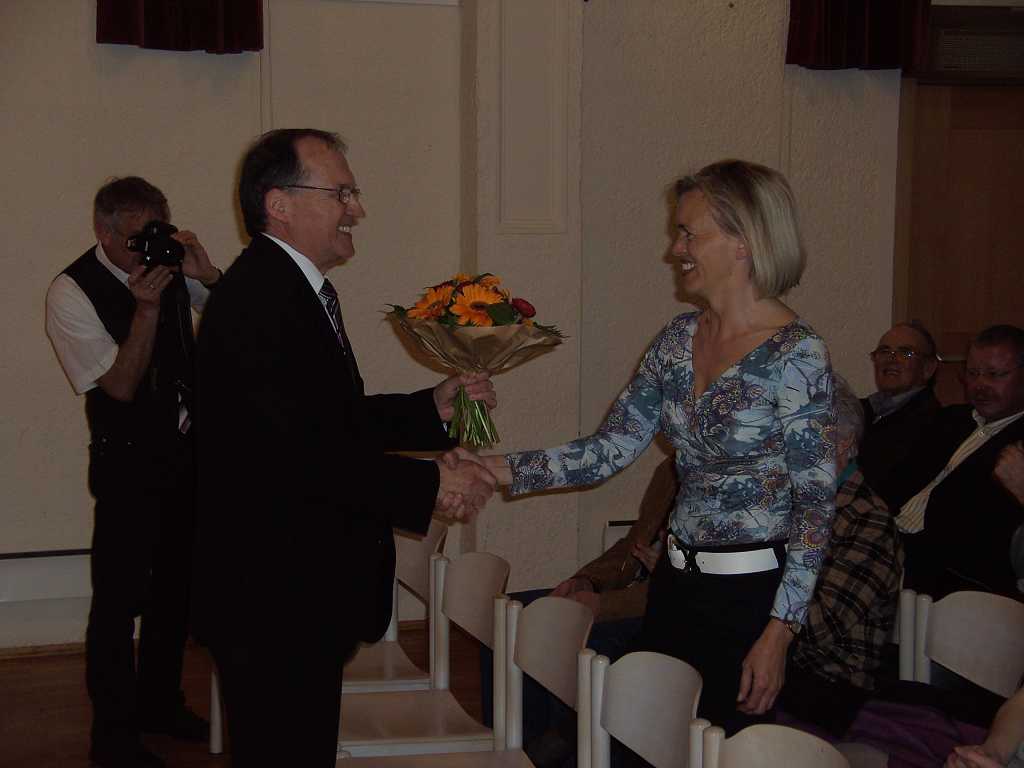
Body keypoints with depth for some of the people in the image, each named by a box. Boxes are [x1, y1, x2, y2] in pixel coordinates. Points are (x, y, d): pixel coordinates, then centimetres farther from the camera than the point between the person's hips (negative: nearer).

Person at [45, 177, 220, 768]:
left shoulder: (170, 266, -2)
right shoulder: (72, 293, -15)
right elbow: (121, 385, -18)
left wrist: (207, 275, -15)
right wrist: (146, 308, -29)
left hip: (187, 453, 6)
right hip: (129, 465, -5)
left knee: (176, 586, 17)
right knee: (119, 597, 1)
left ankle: (161, 703, 36)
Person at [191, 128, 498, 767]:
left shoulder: (300, 289, 14)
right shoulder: (258, 297, -21)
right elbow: (294, 455, -27)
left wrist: (432, 409, 6)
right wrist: (428, 486, -20)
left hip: (304, 596, 11)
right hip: (271, 601, -11)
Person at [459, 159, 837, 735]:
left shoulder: (796, 354, -16)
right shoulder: (679, 339, 5)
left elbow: (816, 504, -15)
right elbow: (613, 448, 3)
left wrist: (779, 633, -17)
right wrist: (502, 469, -7)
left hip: (751, 595, -7)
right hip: (677, 580, 7)